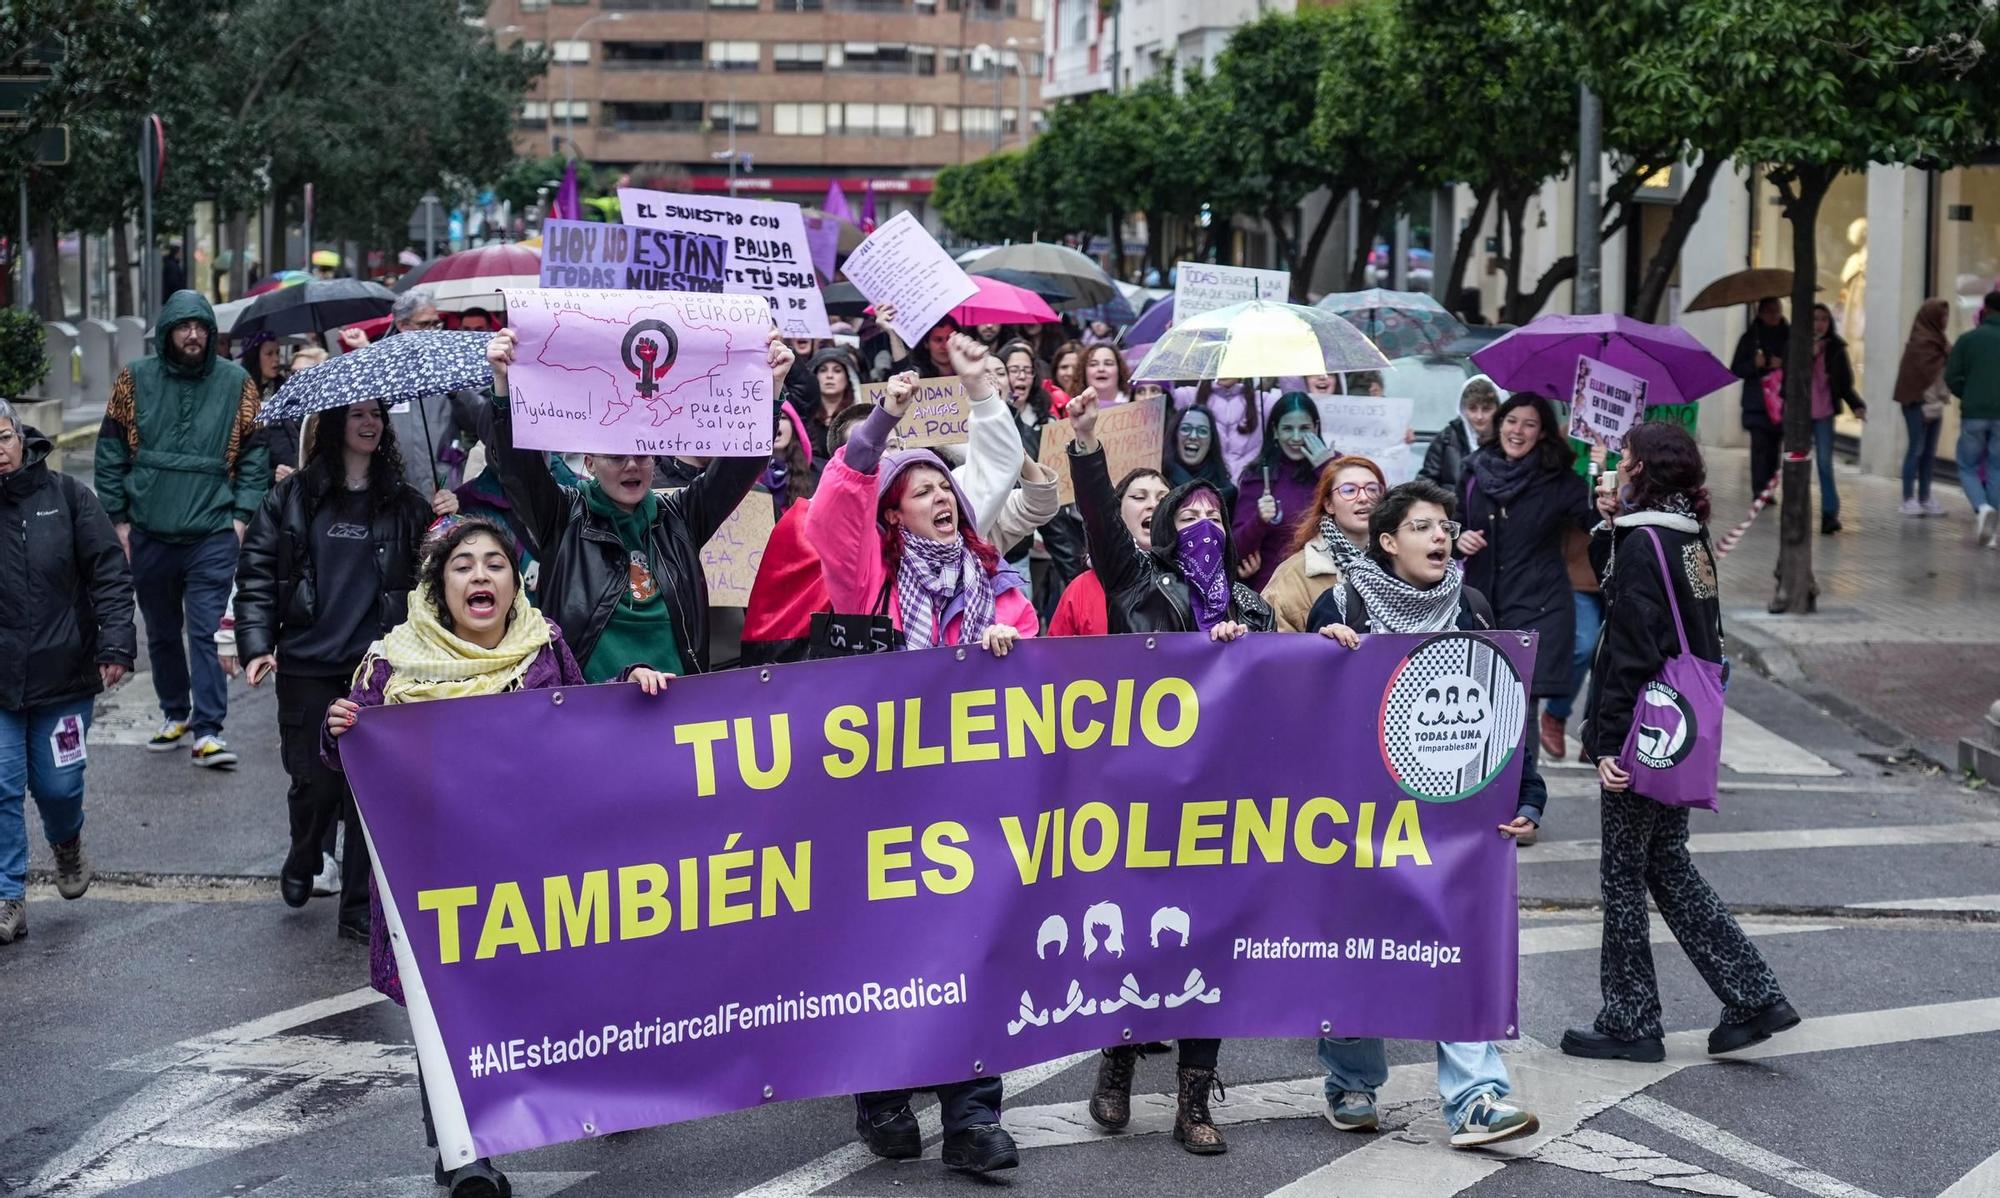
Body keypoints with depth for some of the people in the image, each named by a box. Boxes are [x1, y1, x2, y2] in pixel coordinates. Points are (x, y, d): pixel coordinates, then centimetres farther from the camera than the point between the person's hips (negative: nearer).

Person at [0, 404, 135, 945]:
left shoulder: (66, 495, -3)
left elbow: (110, 572, -2)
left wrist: (115, 643, -10)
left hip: (65, 674, 0)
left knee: (58, 784, 6)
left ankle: (67, 842, 40)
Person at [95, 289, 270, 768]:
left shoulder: (236, 383, 1)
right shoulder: (135, 380, 2)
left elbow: (254, 455, 5)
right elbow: (111, 454, 6)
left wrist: (242, 516, -2)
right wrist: (119, 519, 2)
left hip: (212, 535, -2)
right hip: (149, 536, 2)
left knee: (204, 632, -8)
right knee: (162, 633, 14)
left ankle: (207, 730, -6)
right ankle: (176, 715, 30)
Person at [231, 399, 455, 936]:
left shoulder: (404, 504, 10)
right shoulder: (292, 499, 4)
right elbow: (256, 574, 2)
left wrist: (444, 523, -5)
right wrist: (256, 646, -9)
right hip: (308, 668, -1)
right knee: (315, 781, 0)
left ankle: (359, 908, 9)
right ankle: (302, 862, 32)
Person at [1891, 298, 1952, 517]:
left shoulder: (1938, 339, 14)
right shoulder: (1920, 341, -13)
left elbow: (1944, 369, 12)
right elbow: (1926, 373, -17)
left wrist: (1940, 399, 1)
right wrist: (1930, 403, -18)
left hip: (1933, 402, 8)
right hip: (1918, 402, -8)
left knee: (1930, 451, 9)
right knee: (1916, 449, -5)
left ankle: (1924, 498, 14)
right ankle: (1909, 499, 0)